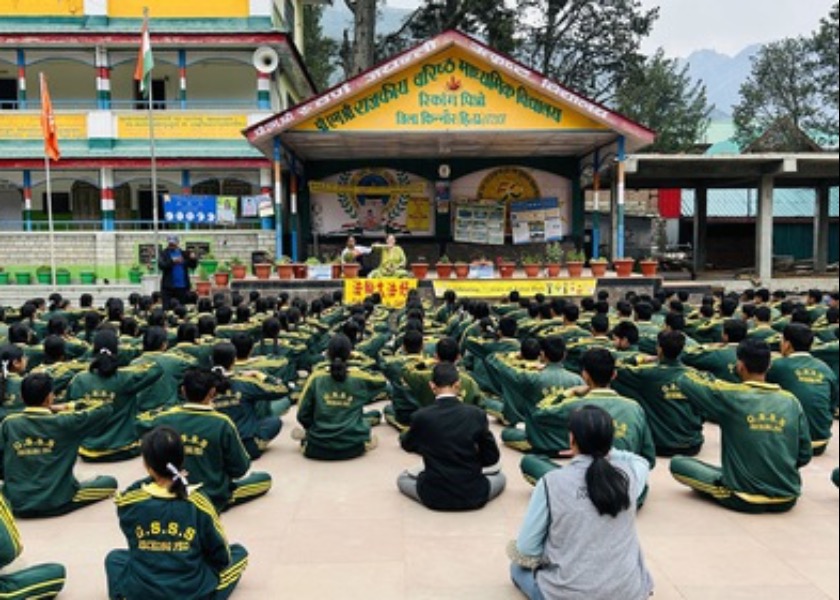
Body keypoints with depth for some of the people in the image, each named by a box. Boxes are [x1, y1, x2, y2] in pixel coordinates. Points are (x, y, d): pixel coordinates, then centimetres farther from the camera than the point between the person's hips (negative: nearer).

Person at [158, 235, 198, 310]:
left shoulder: (184, 253, 11)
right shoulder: (164, 253, 4)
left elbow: (193, 265, 7)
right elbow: (161, 265, -12)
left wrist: (193, 259, -14)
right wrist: (172, 261, -26)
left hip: (182, 286, 2)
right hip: (168, 287, -2)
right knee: (167, 309, -3)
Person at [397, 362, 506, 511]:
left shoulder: (421, 416, -13)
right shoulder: (477, 414, -12)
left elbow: (407, 445, 10)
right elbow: (492, 458, -2)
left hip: (434, 497, -1)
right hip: (474, 495, 1)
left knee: (402, 477, 26)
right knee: (499, 475, 30)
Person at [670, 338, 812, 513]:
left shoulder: (731, 396, -15)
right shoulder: (791, 401, -3)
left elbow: (685, 380, -5)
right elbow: (804, 456, 2)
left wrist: (714, 382, 13)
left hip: (744, 500, -4)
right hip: (787, 500, 4)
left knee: (677, 463, 6)